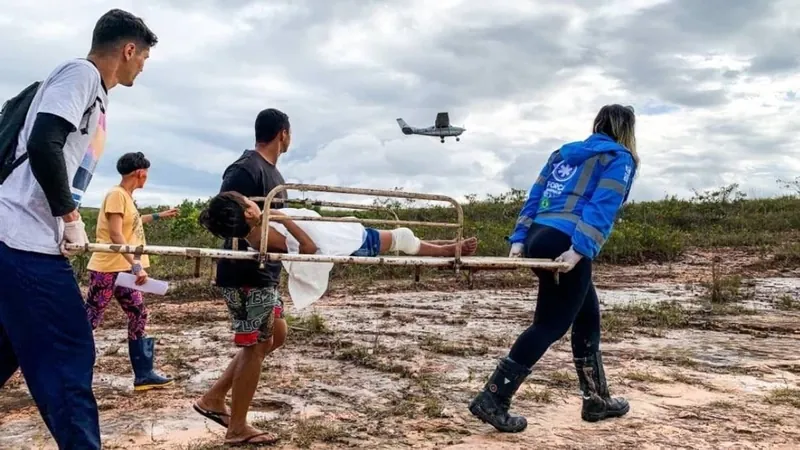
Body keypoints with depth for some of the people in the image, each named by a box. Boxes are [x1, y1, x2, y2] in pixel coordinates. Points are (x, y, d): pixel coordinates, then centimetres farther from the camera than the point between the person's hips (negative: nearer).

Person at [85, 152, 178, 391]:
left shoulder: (127, 196, 14)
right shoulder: (117, 194, -14)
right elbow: (116, 234, -23)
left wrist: (159, 215, 41)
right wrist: (136, 265, -29)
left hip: (123, 270, 10)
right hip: (107, 270, -10)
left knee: (139, 317, 7)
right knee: (89, 320, -4)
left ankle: (143, 375, 11)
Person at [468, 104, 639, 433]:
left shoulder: (564, 152, 25)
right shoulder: (620, 159, 5)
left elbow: (535, 198, 17)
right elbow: (602, 208, -11)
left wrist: (518, 239, 11)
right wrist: (580, 249, -21)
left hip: (539, 238, 8)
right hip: (566, 246, -8)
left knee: (588, 316, 20)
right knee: (550, 325, -2)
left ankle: (596, 400, 30)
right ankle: (492, 400, -7)